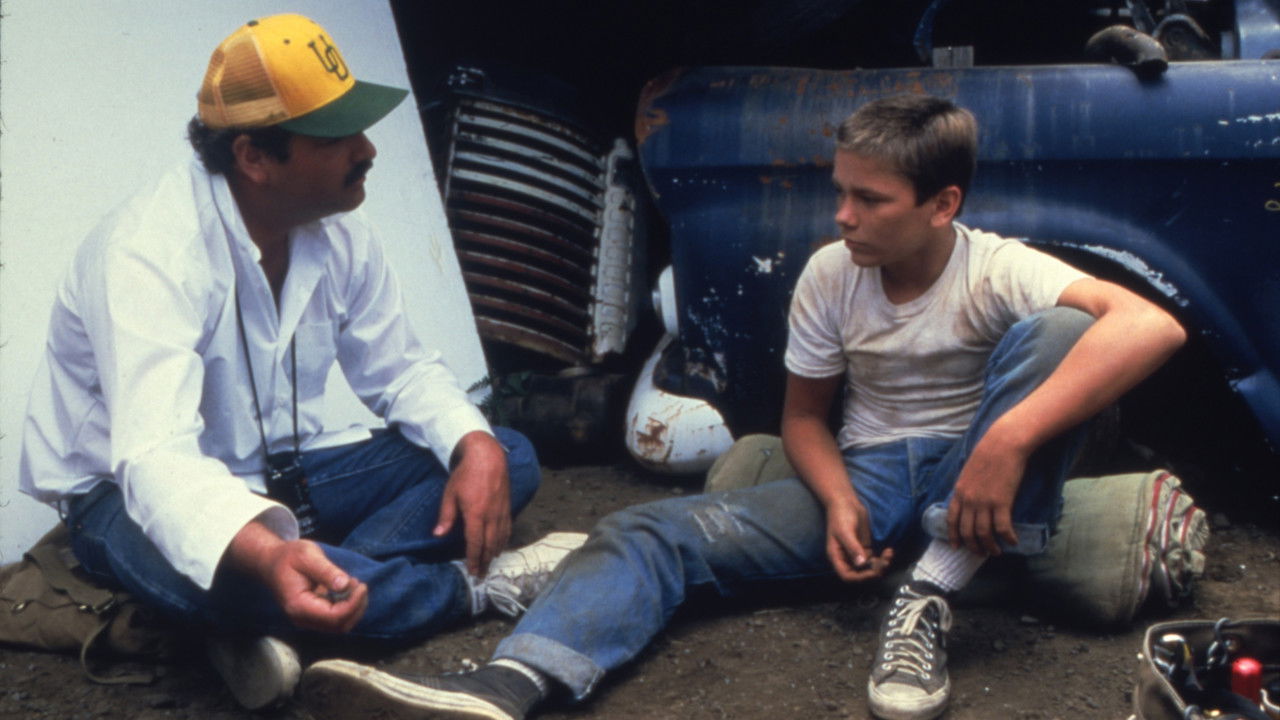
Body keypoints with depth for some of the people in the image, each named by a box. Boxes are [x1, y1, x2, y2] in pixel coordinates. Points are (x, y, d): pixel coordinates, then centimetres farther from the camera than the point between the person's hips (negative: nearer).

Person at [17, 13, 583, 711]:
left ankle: (270, 620, -22)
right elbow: (155, 456, -41)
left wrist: (477, 445, -18)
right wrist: (265, 555, -61)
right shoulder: (152, 249, -29)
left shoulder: (339, 231, -7)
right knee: (215, 571, -43)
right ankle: (478, 586, -20)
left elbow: (400, 369, 4)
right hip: (139, 493, -7)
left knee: (506, 459, -6)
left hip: (279, 475, 7)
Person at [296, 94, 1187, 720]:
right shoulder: (828, 276, -4)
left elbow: (1154, 326, -33)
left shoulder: (996, 270, -16)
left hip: (970, 486, -3)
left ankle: (932, 598, -30)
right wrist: (839, 502, -16)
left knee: (1058, 334, -31)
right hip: (865, 478, 4)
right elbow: (804, 415, 7)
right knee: (657, 530, -18)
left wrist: (1011, 439, -42)